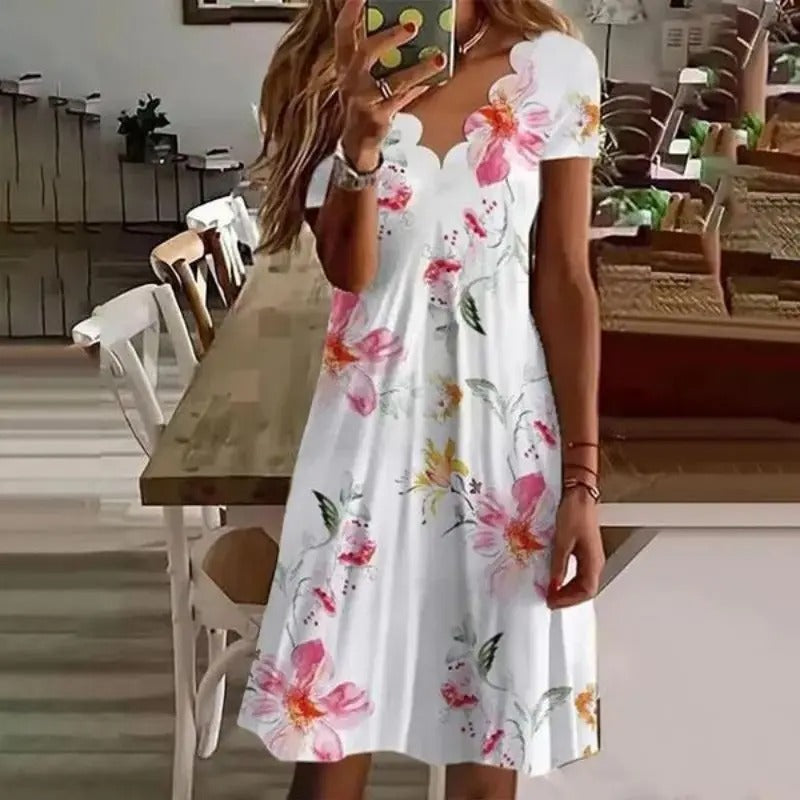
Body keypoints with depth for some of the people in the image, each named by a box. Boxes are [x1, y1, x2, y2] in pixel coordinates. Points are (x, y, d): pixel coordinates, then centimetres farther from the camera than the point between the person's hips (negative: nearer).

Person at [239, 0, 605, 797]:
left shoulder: (554, 68, -4)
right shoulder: (335, 71, 0)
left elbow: (566, 282, -3)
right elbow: (348, 271, -7)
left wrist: (581, 477, -6)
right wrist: (362, 140, -26)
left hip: (505, 418, 0)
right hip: (370, 411, 1)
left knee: (492, 720, 10)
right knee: (325, 714, 7)